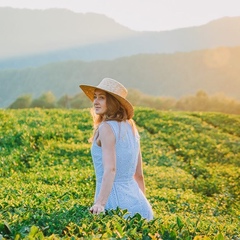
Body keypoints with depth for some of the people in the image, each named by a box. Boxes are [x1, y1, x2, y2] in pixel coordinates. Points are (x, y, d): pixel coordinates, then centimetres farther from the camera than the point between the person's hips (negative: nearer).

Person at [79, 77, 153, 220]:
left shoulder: (106, 127, -10)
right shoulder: (131, 127, 12)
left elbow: (110, 169, -22)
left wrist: (100, 203, -31)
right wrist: (142, 206, 22)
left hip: (116, 203, -8)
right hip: (136, 201, 8)